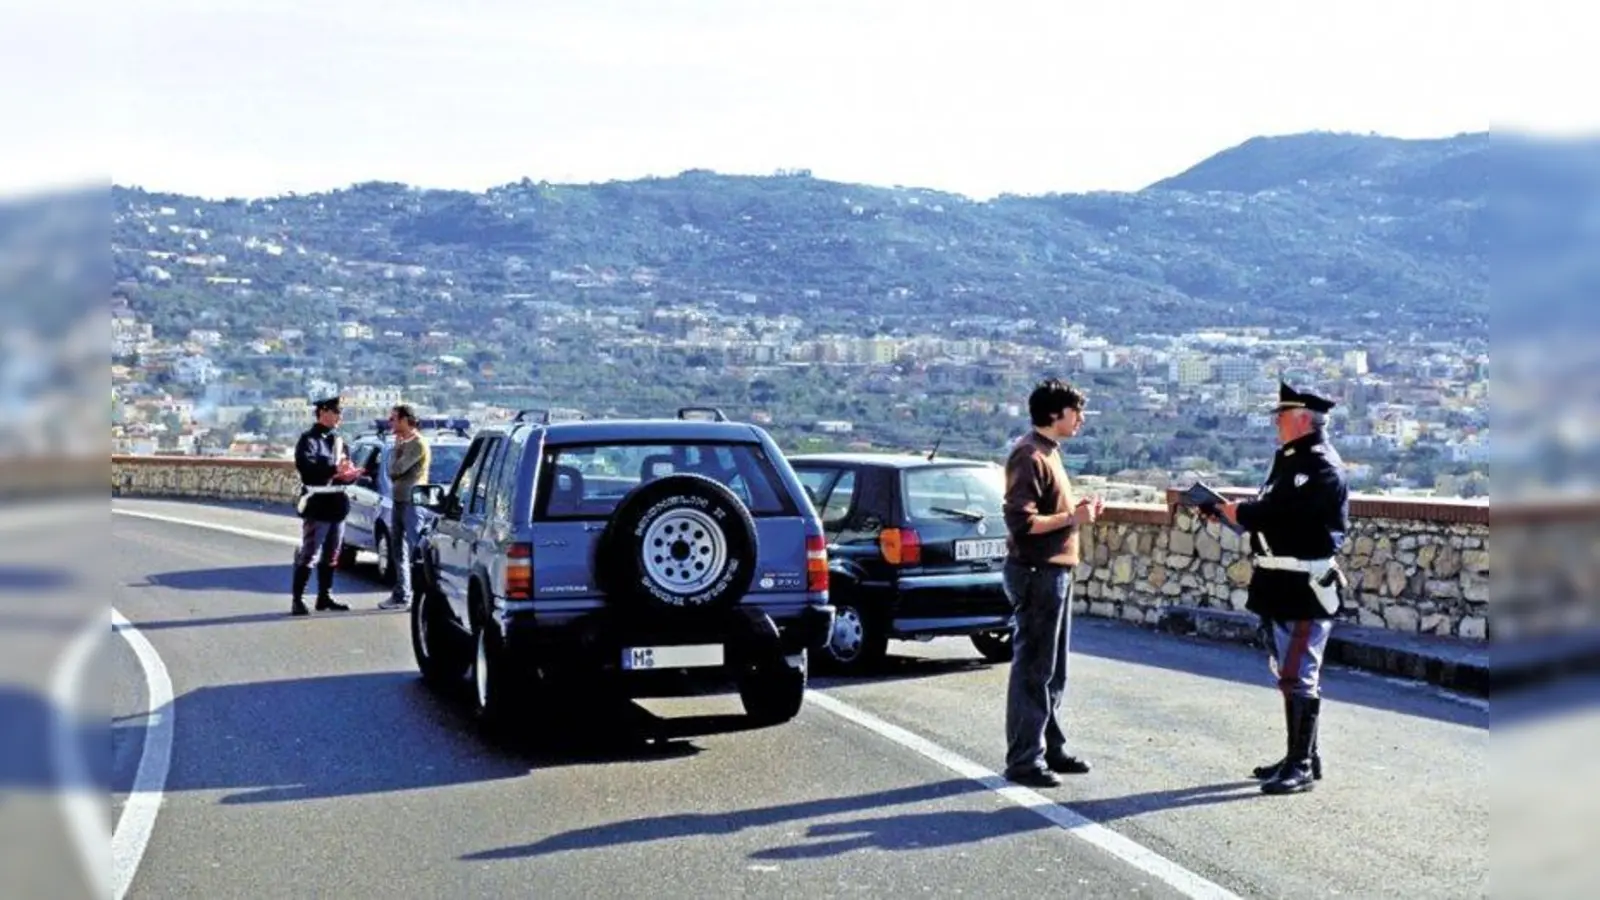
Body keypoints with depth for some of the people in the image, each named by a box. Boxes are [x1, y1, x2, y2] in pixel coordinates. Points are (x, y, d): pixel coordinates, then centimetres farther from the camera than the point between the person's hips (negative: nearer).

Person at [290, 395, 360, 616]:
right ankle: (297, 600, -5)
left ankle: (325, 596, 22)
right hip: (317, 505, -8)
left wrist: (350, 474, -3)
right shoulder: (309, 439, -7)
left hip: (336, 505, 8)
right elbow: (305, 466, -23)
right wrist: (334, 470, -30)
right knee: (308, 555, -8)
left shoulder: (337, 440, 18)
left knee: (330, 556, 14)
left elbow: (345, 467, 21)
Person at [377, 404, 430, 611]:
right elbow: (393, 472, 20)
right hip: (398, 501, 10)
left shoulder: (418, 444, -12)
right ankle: (401, 595, 17)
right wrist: (397, 447, 8)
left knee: (414, 551, -8)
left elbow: (396, 469, -18)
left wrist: (395, 448, -2)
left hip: (411, 502, -10)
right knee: (398, 552, 12)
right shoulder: (403, 443, 18)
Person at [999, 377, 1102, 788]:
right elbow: (1022, 522, -23)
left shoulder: (1048, 452, 16)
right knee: (1032, 670, -5)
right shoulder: (1029, 456, -16)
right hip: (1036, 573, -10)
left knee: (1052, 672, 17)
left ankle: (1050, 748, 26)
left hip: (1055, 571, 10)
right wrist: (1072, 517, -19)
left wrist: (1078, 509, 7)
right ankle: (1023, 760, 1)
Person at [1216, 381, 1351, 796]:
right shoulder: (1287, 458, 14)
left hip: (1309, 588, -9)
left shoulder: (1323, 467, -15)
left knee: (1300, 676, -6)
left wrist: (1240, 512, -13)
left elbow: (1285, 511, -24)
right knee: (1289, 674, 15)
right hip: (1280, 585, 9)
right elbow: (1269, 510, 12)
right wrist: (1227, 510, -2)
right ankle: (1299, 757, 25)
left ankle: (1303, 766, 0)